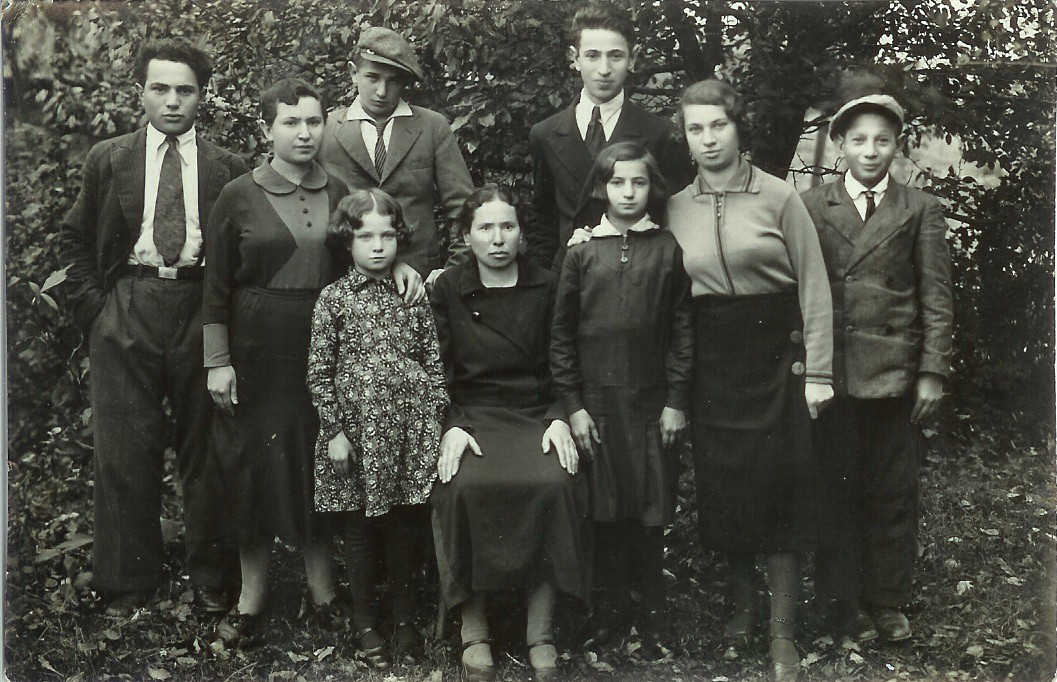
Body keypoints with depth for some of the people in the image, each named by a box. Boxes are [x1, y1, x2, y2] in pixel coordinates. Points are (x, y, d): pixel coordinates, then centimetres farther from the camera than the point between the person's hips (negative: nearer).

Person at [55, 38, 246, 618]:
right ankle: (128, 584, 14)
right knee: (125, 449, 2)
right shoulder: (109, 160, 9)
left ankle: (209, 578, 18)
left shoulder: (227, 169, 6)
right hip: (126, 309, 0)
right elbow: (73, 238, 14)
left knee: (205, 448, 5)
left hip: (200, 308, 0)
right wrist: (95, 304, 4)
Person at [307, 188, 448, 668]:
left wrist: (437, 420, 2)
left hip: (409, 429, 2)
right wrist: (334, 431, -5)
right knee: (361, 525, 7)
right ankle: (363, 620, 21)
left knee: (402, 523, 9)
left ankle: (402, 614, 24)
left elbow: (434, 363, 7)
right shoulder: (334, 299, 0)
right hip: (358, 429, -1)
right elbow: (319, 372, -1)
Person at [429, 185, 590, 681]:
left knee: (554, 482, -31)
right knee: (466, 486, -32)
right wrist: (452, 427, -10)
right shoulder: (446, 291, 7)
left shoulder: (547, 288, 9)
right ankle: (473, 626, -20)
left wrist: (559, 419, -6)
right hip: (470, 416, 0)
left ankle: (541, 629, -21)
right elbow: (434, 374, 5)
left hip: (536, 413, 1)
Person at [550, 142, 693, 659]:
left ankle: (652, 619, 15)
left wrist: (677, 401, -2)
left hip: (652, 401, -1)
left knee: (651, 514, 4)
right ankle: (612, 606, 22)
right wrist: (572, 405, -1)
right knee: (605, 511, 7)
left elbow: (682, 330, 3)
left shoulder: (668, 250, 3)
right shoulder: (581, 252, 4)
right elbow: (561, 334, 4)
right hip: (596, 399, 1)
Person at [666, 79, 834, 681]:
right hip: (711, 361, 3)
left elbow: (814, 286, -4)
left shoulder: (778, 198, -4)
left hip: (775, 355, -3)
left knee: (780, 486, -2)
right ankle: (744, 605, 27)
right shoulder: (675, 209, 5)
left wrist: (817, 372, -8)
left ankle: (783, 633, 5)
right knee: (723, 489, 9)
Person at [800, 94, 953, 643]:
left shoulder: (921, 210, 7)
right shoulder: (812, 206, 7)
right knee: (837, 490, 6)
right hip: (831, 371, 0)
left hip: (896, 373, 0)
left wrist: (932, 371, -3)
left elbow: (935, 296, 4)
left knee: (893, 493, 7)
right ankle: (844, 599, 18)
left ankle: (889, 602, 19)